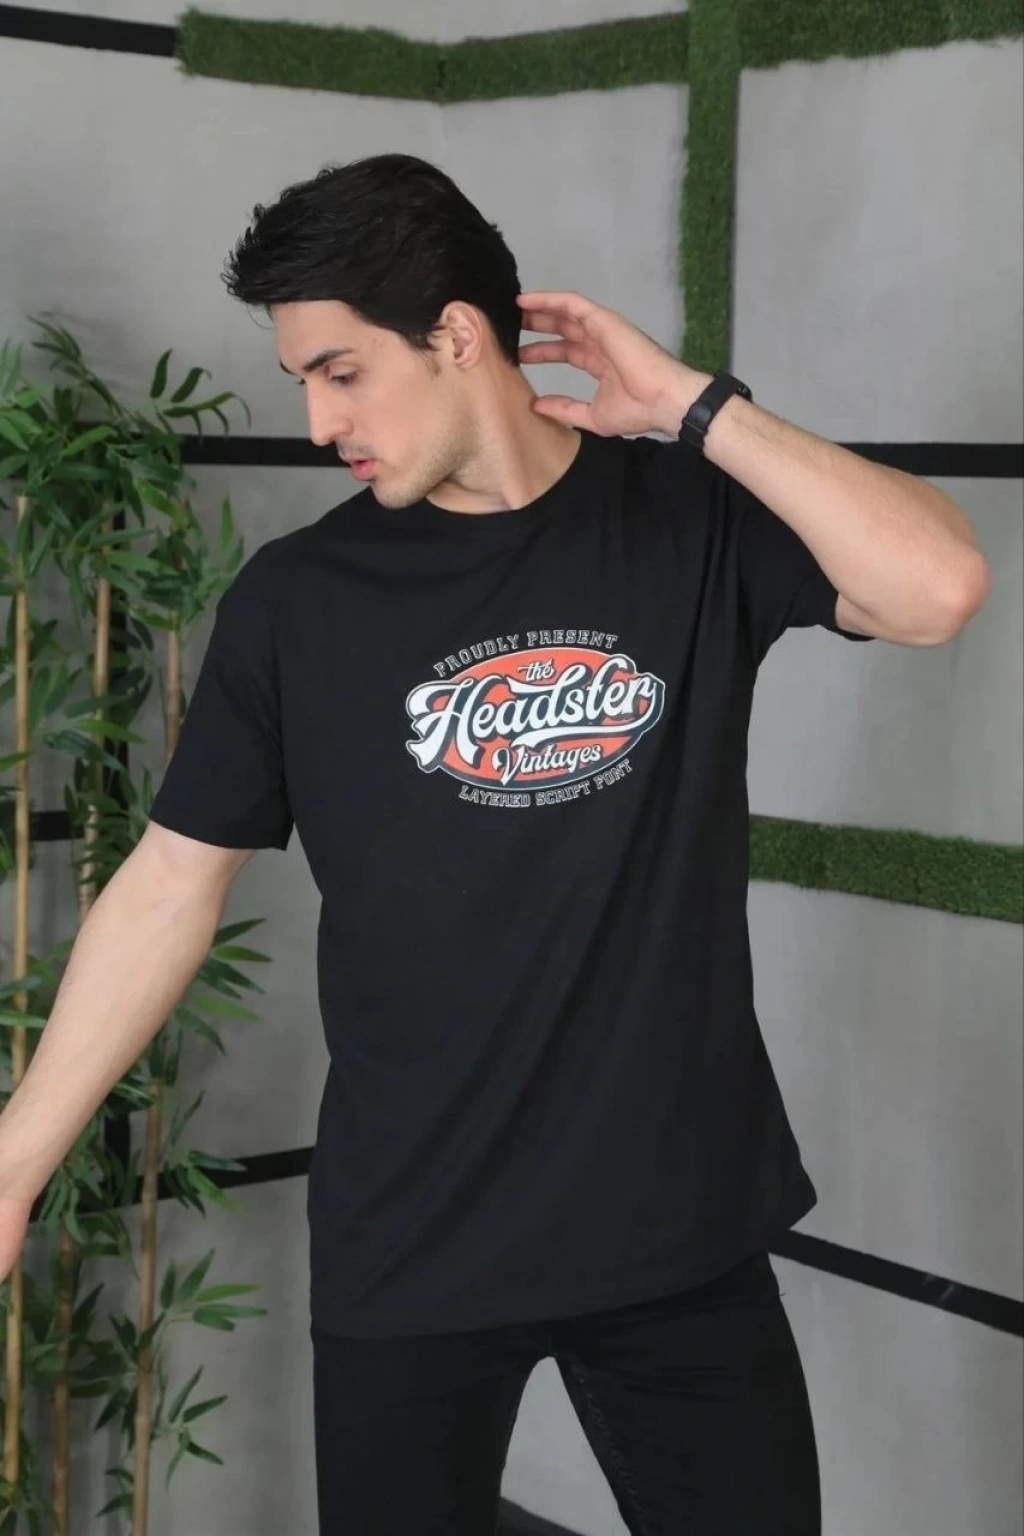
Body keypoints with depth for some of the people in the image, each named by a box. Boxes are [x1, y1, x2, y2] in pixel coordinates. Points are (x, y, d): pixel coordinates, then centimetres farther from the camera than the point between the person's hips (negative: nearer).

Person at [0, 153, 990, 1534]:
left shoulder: (696, 517, -3)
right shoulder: (294, 598, -1)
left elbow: (939, 590, -18)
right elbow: (170, 888, 2)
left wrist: (692, 403, -16)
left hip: (684, 1226, 0)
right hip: (408, 1256, 1)